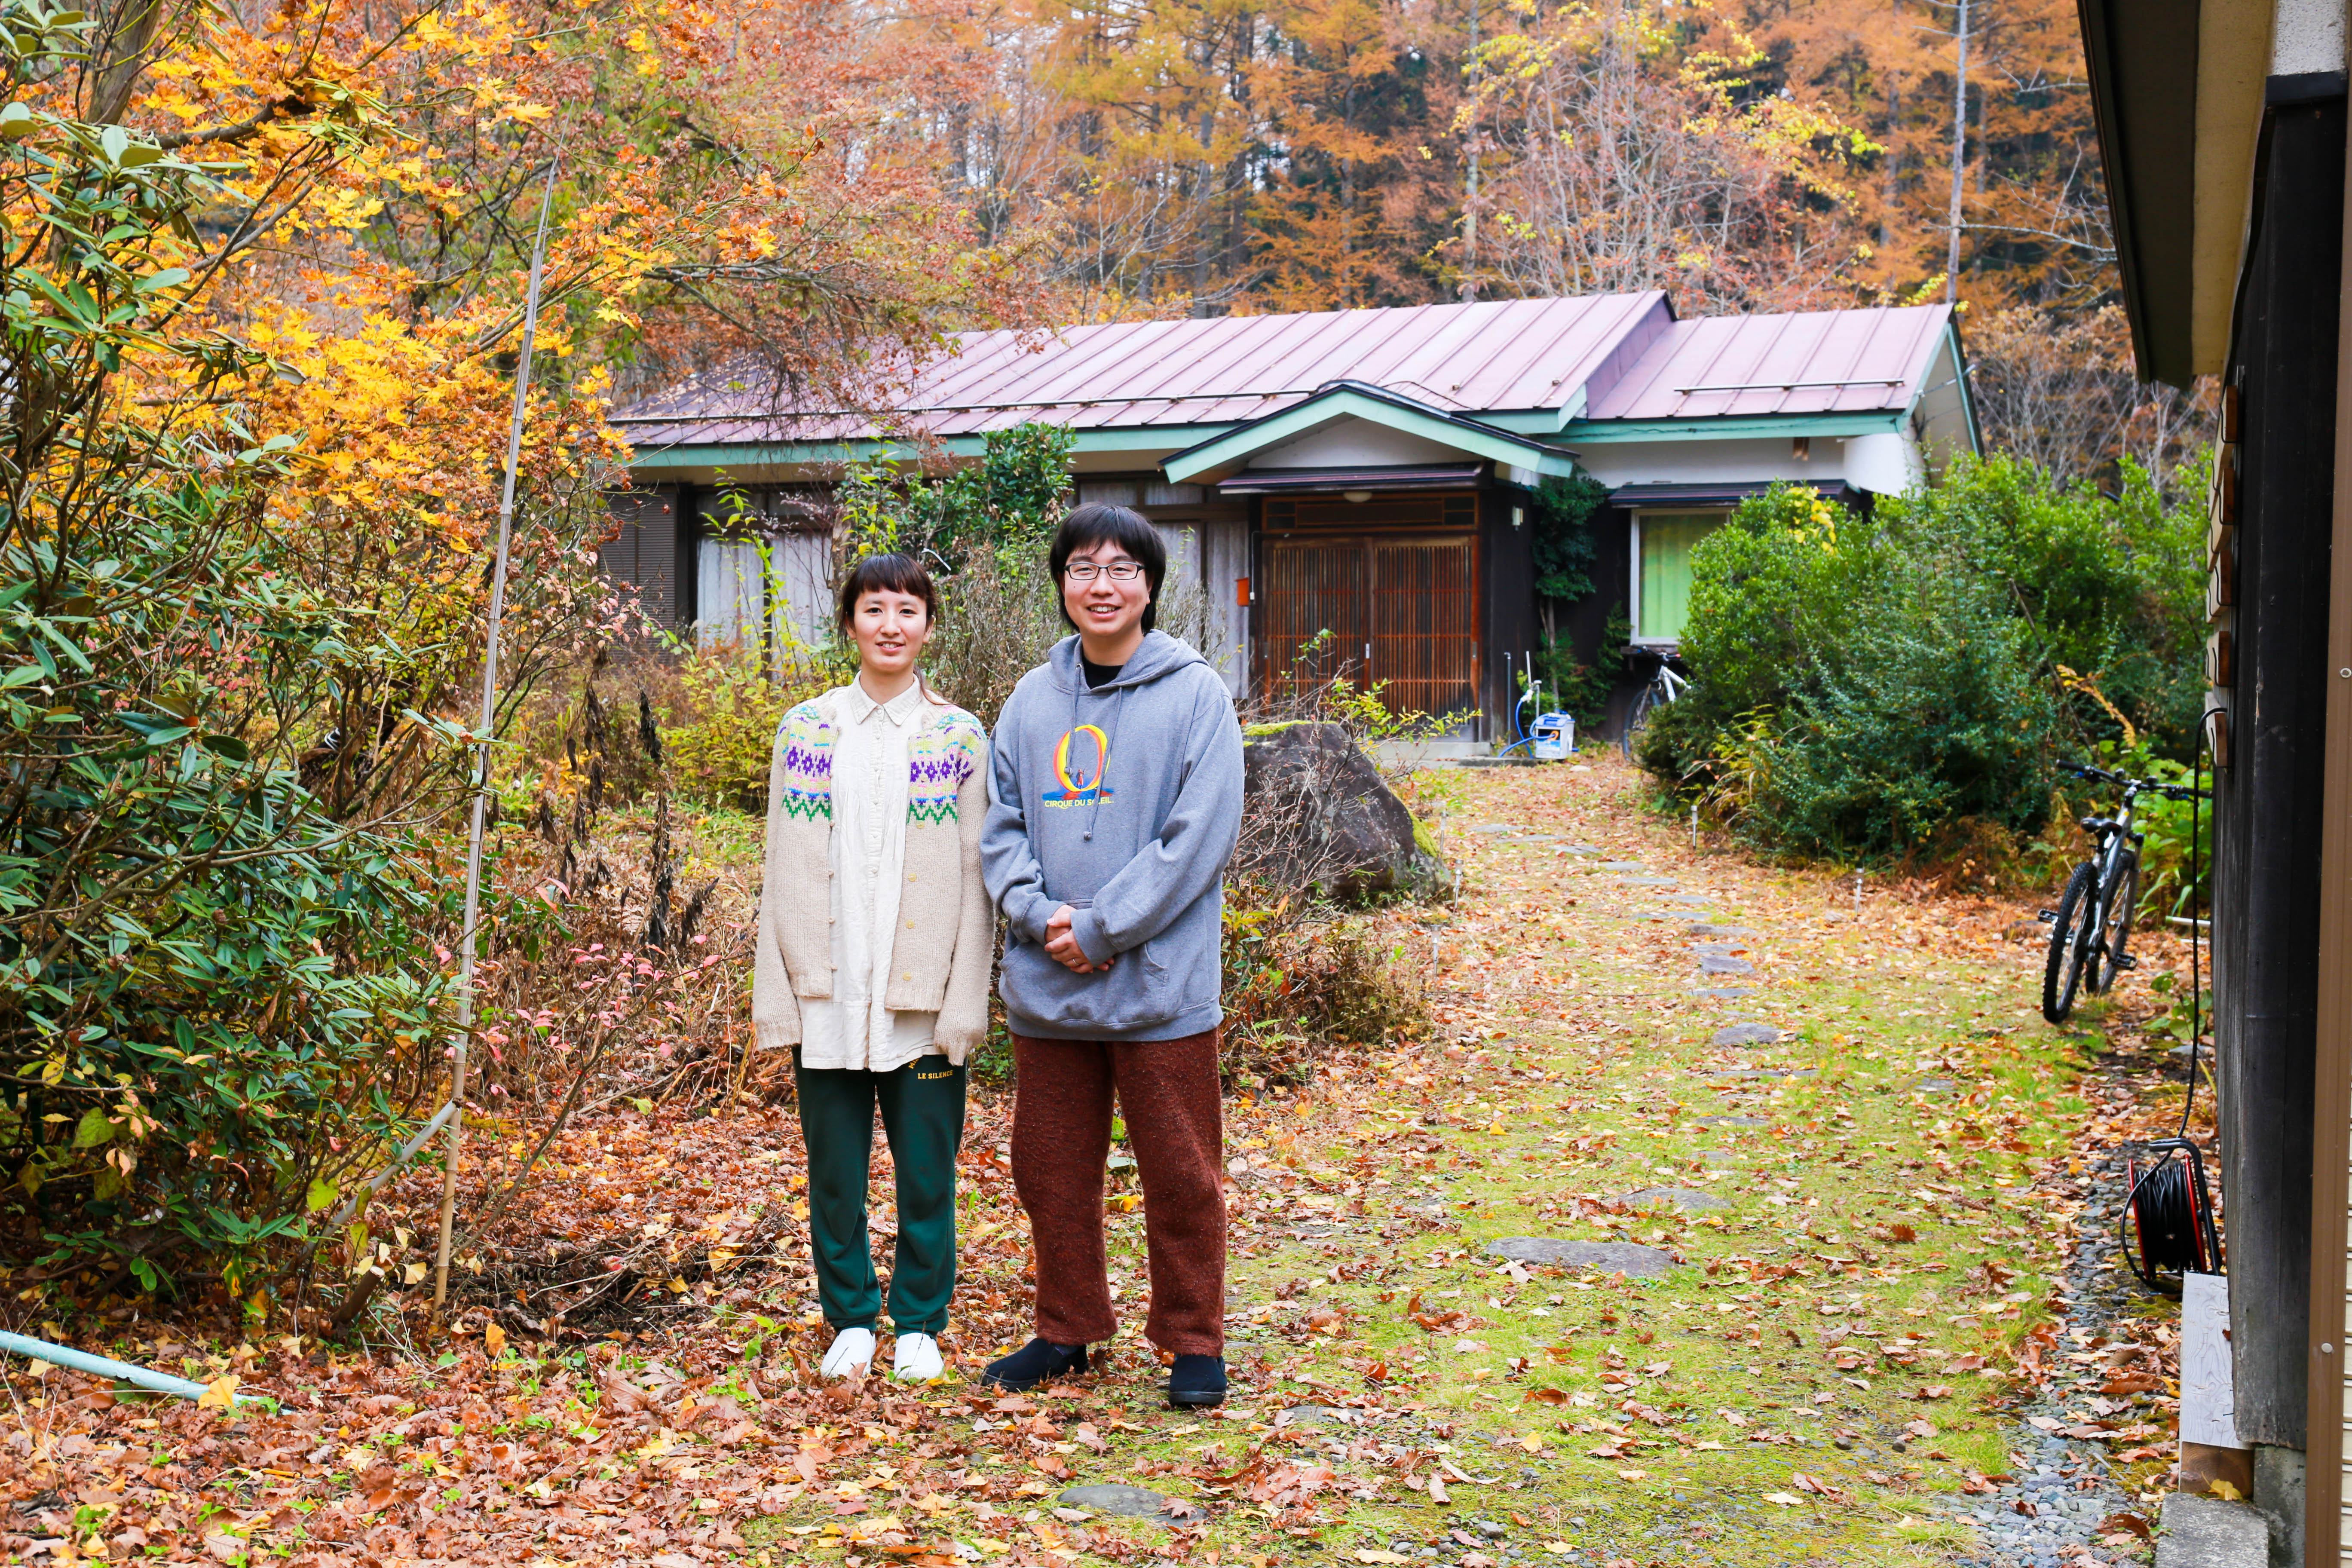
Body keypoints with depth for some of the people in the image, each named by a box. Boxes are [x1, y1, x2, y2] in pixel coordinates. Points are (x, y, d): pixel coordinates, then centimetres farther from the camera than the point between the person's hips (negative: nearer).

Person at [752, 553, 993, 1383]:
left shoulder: (961, 739, 4)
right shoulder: (804, 731, 8)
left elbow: (975, 880, 1)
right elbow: (783, 873, 7)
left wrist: (964, 1002, -7)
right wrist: (776, 995, 1)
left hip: (923, 1000, -1)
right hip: (827, 997, 2)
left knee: (926, 1173, 4)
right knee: (835, 1173, 8)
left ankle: (919, 1325, 21)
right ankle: (851, 1321, 24)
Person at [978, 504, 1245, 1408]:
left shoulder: (1196, 693, -4)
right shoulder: (1032, 699, 9)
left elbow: (1201, 836, -12)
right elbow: (1002, 827, 8)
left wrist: (1101, 931, -14)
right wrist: (1038, 913, -11)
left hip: (1161, 984, -4)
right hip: (1046, 989, 4)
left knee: (1180, 1176, 4)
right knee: (1051, 1171, 13)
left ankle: (1193, 1343, 20)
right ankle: (1067, 1332, 29)